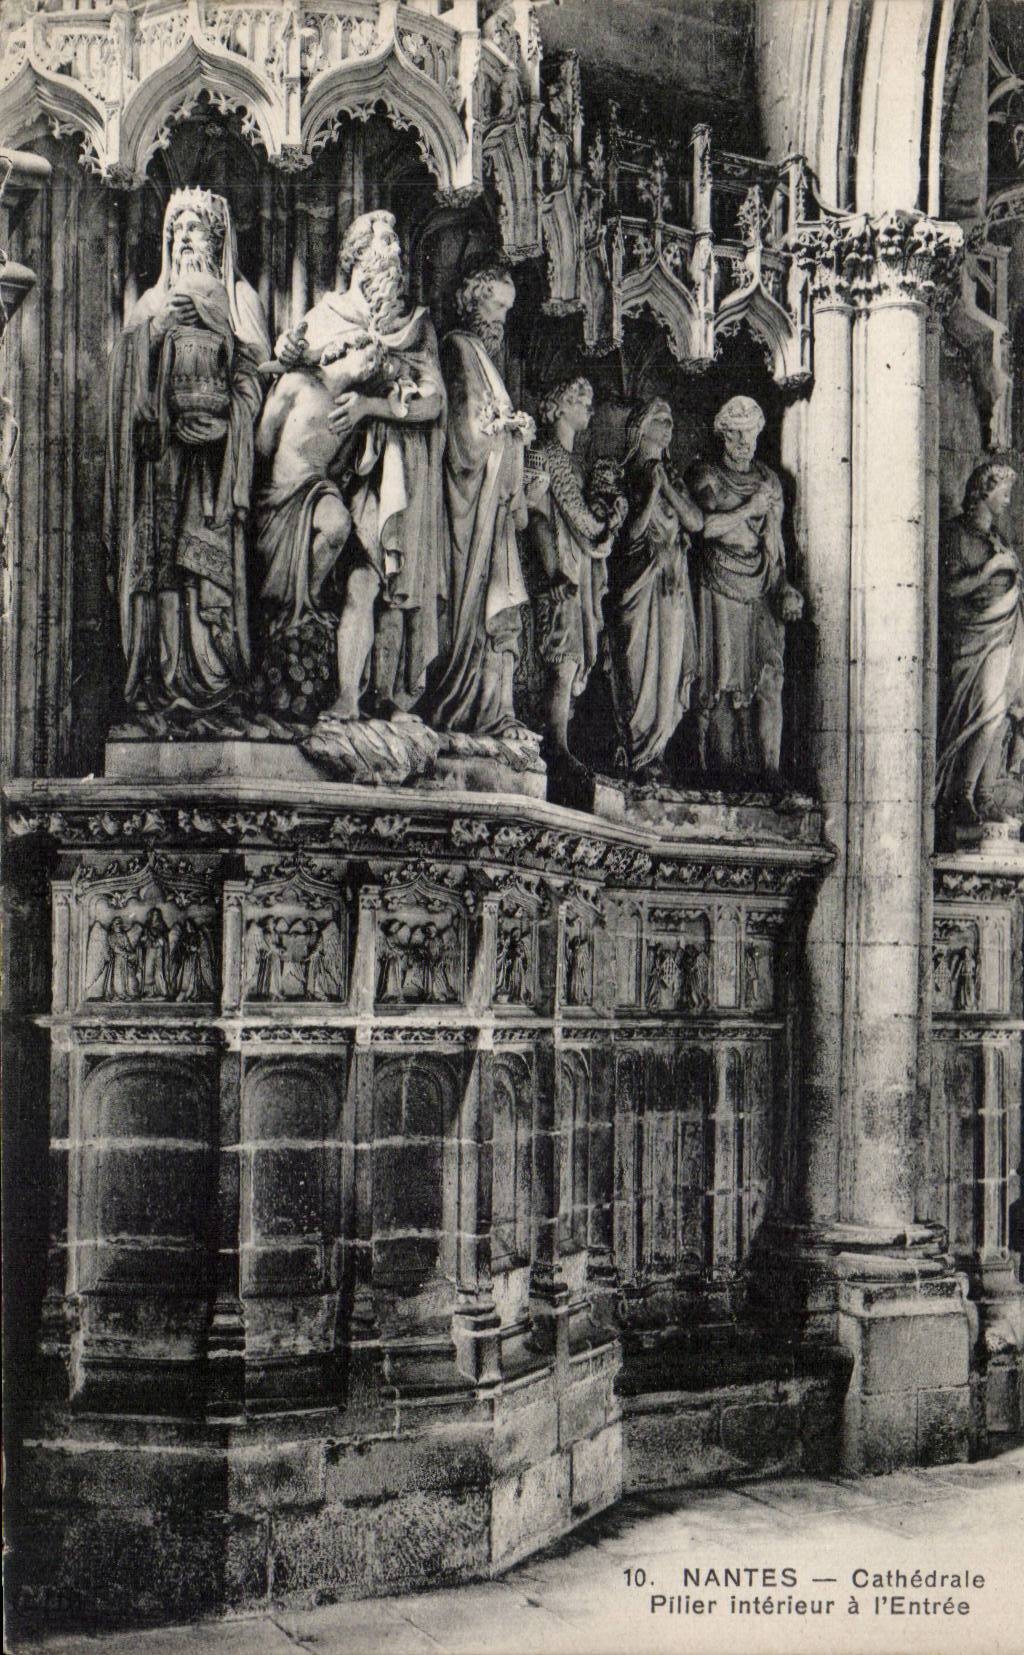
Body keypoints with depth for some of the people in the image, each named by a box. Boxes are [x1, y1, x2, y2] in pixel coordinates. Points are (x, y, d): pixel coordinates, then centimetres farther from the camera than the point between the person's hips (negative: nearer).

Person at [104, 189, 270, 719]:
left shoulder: (238, 297, 14)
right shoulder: (154, 301, 22)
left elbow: (255, 370, 4)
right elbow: (127, 367, 10)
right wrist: (155, 328, -6)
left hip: (215, 446, -3)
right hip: (164, 447, 3)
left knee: (212, 552, -11)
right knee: (159, 551, -6)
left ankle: (211, 671, -11)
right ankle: (164, 672, -6)